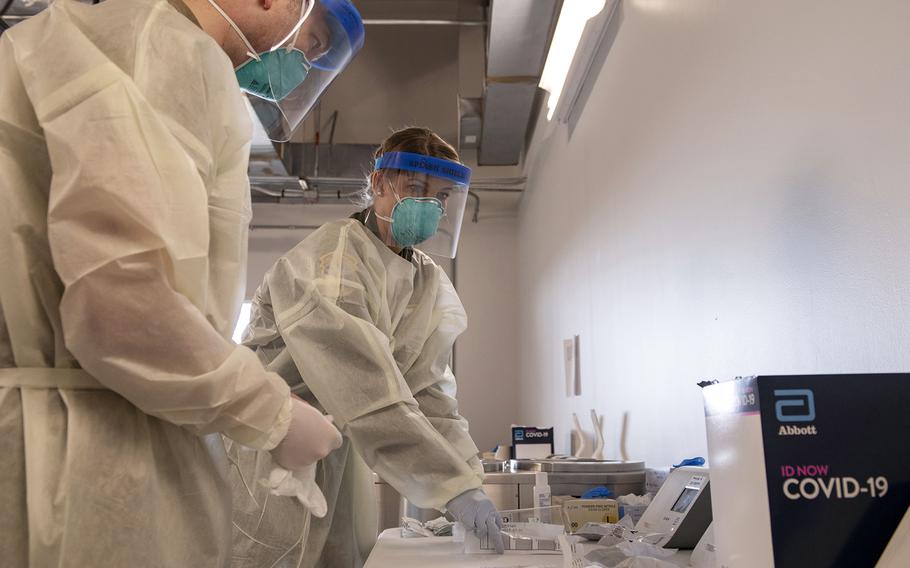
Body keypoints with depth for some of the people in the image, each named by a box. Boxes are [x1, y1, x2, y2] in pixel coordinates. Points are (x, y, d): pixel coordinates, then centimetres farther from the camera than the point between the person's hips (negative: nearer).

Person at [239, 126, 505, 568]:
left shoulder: (433, 287, 3)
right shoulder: (331, 255, -20)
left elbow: (431, 392, -3)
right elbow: (368, 392, -30)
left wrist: (470, 480, -14)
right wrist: (454, 484, -33)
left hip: (333, 461, 7)